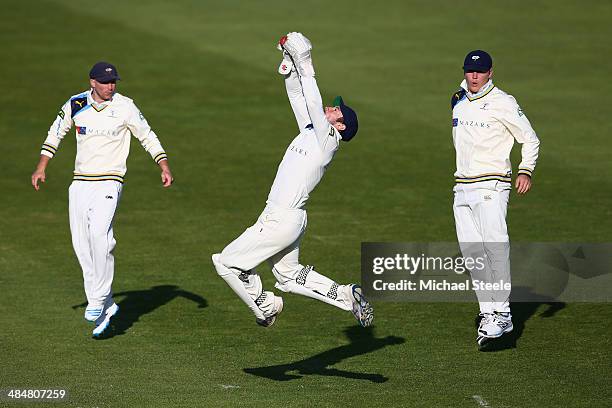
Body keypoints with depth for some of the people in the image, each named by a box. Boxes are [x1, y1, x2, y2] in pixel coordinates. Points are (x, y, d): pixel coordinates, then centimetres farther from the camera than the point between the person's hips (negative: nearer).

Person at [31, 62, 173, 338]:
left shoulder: (124, 107, -5)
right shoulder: (75, 105, 3)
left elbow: (148, 137, 2)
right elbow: (55, 134, 16)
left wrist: (164, 167, -9)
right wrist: (41, 168, 9)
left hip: (109, 182, -4)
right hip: (80, 183, 4)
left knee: (99, 234, -25)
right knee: (81, 245, -1)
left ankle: (98, 300, -18)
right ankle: (106, 306, 8)